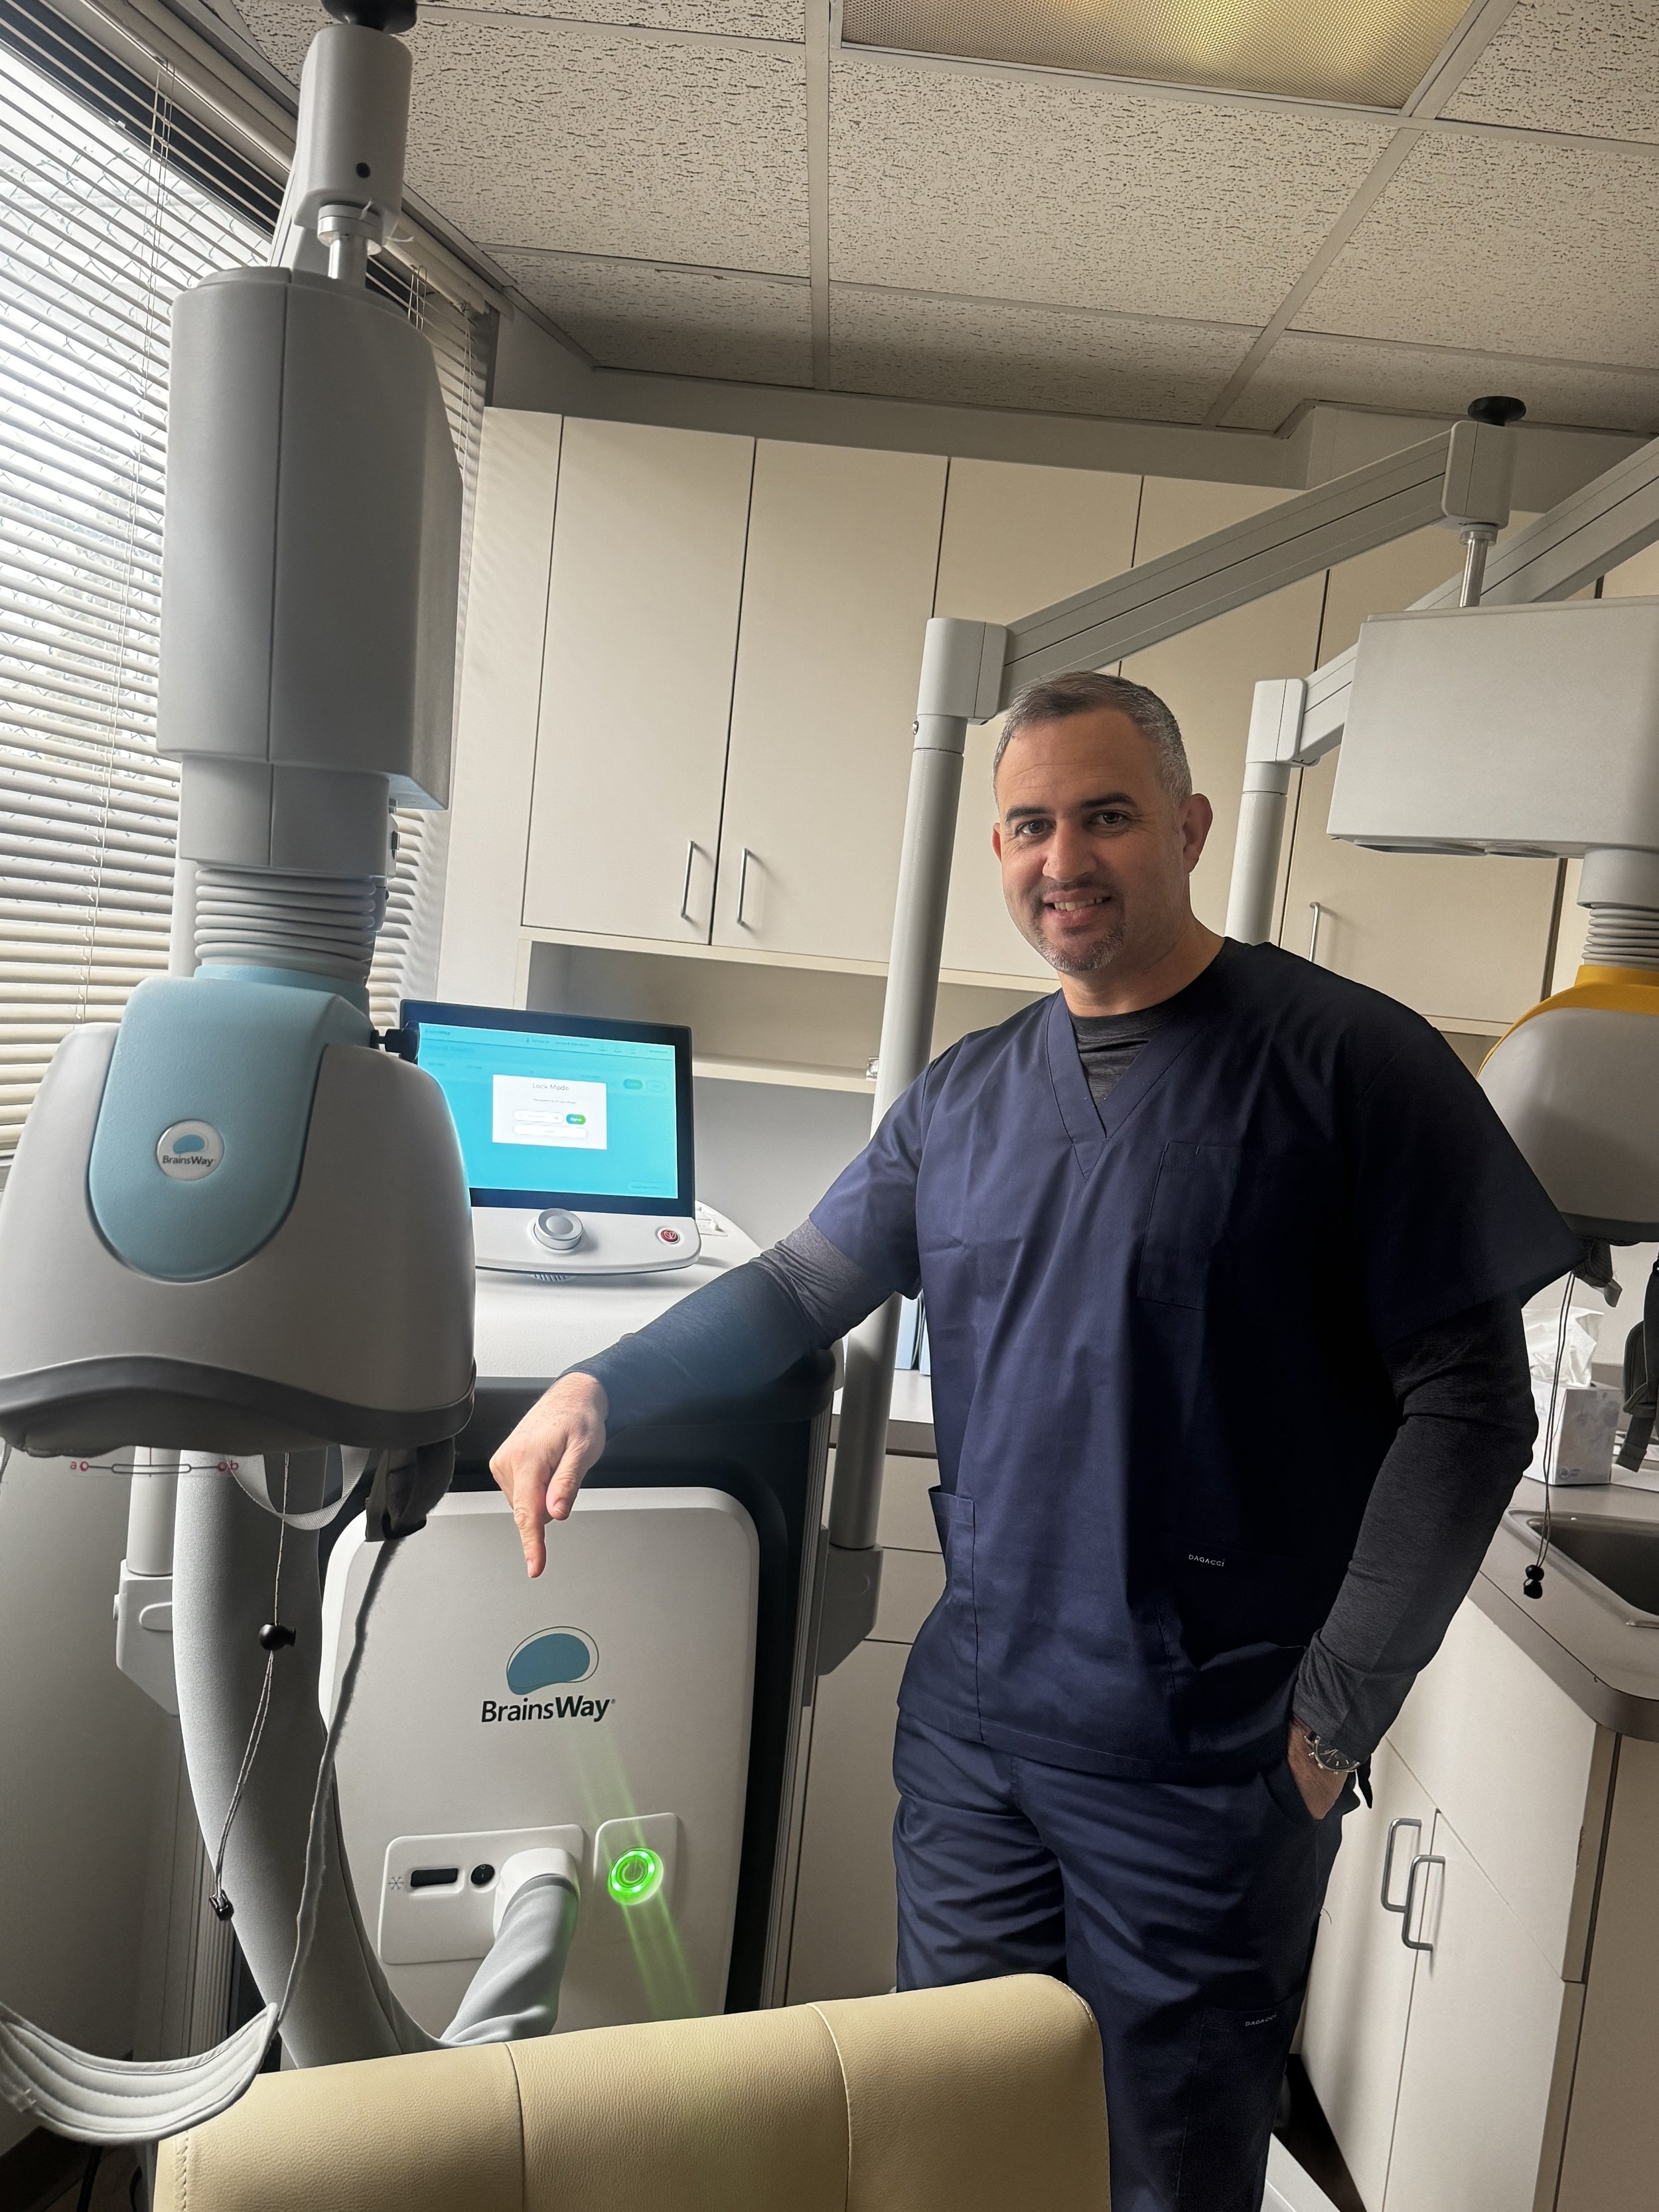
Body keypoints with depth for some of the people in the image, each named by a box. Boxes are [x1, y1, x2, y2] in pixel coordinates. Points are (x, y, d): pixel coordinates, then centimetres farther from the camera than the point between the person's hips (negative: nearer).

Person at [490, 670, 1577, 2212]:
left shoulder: (1344, 1062, -10)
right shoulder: (966, 1097, 6)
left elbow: (1467, 1399, -10)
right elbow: (803, 1286, 11)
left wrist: (1341, 1704, -13)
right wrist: (604, 1387, -3)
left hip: (1211, 1757, -4)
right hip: (972, 1713, 5)